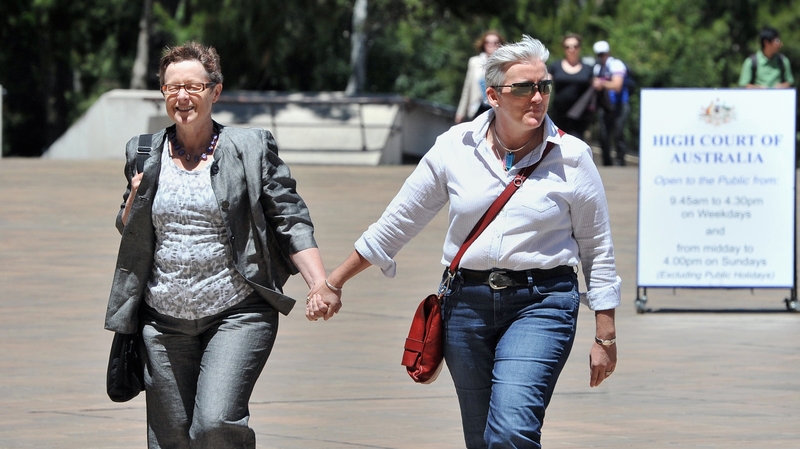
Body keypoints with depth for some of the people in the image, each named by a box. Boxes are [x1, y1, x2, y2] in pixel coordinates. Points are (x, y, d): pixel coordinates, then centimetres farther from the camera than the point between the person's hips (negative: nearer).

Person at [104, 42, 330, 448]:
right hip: (164, 321, 4)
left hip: (237, 315, -4)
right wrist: (136, 197, -2)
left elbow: (291, 223, 0)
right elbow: (127, 232, 21)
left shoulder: (251, 150, 1)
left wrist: (321, 287, -13)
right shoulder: (146, 155, 10)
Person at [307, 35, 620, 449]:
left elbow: (597, 249, 6)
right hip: (466, 302, 3)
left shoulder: (571, 157, -2)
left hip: (540, 305, -3)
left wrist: (605, 336, 5)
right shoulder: (455, 148, 2)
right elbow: (397, 223, 11)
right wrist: (333, 283, 14)